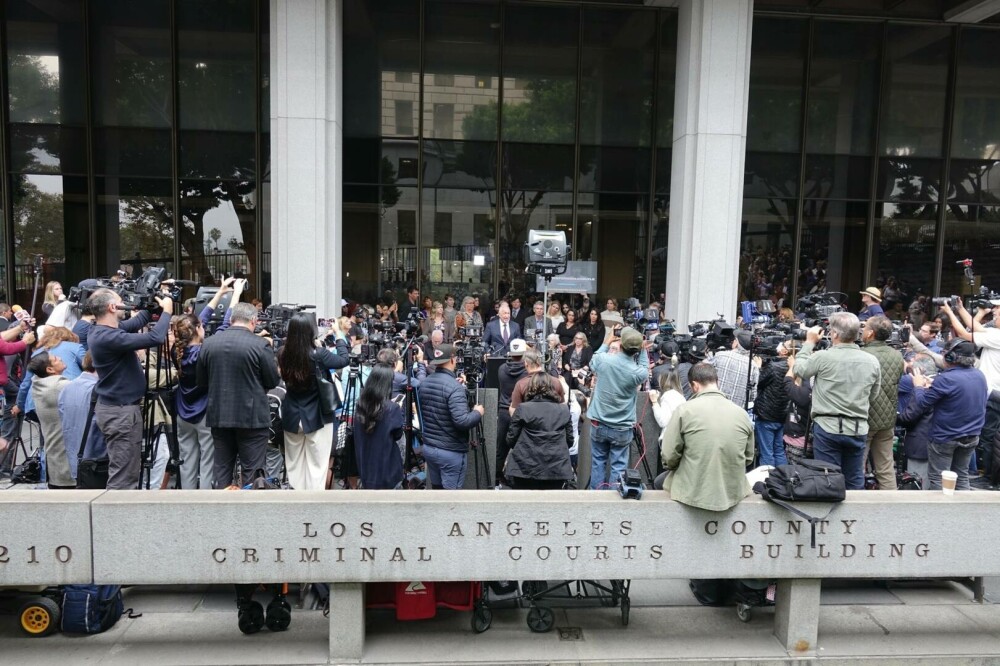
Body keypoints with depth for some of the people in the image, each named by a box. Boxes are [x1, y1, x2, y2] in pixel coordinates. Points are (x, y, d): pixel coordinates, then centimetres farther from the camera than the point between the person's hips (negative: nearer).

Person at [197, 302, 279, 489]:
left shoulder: (208, 343, 1)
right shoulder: (260, 344, -13)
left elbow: (201, 381, 9)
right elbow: (273, 381, -6)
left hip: (218, 416, 4)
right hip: (252, 417, -4)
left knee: (222, 469, 14)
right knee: (252, 470, 3)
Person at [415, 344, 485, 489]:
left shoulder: (424, 383, 4)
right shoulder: (454, 386, -21)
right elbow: (462, 421, -27)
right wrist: (478, 413, -10)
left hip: (428, 447, 8)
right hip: (451, 451, -7)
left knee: (436, 487, 18)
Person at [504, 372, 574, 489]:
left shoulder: (522, 409, -2)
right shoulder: (564, 410, 8)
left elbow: (511, 439, 0)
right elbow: (570, 440, 11)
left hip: (526, 469, -2)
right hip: (556, 470, 3)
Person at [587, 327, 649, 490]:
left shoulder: (603, 359, -14)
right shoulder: (638, 372, -18)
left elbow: (593, 363, 12)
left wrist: (607, 342, 20)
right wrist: (643, 350, 1)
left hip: (599, 424, 2)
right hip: (622, 428, -2)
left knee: (598, 462, 14)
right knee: (618, 466, 7)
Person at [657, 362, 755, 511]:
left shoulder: (685, 409, -13)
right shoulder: (742, 413, -3)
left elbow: (669, 457, -12)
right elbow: (748, 459, 8)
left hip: (692, 492, -4)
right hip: (733, 492, 4)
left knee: (659, 482, 28)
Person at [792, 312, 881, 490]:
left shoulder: (823, 357, -14)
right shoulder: (872, 361, 0)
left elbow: (799, 370, 4)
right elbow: (872, 395, 12)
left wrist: (809, 342, 13)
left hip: (828, 427, -4)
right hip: (858, 429, 4)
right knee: (855, 482, 13)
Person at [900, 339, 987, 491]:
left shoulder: (946, 379, -25)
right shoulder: (980, 375, -1)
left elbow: (921, 404, -16)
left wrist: (919, 386, 1)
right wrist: (933, 387, 8)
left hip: (945, 437, -7)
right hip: (972, 436, 7)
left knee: (937, 478, 6)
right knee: (962, 476, 19)